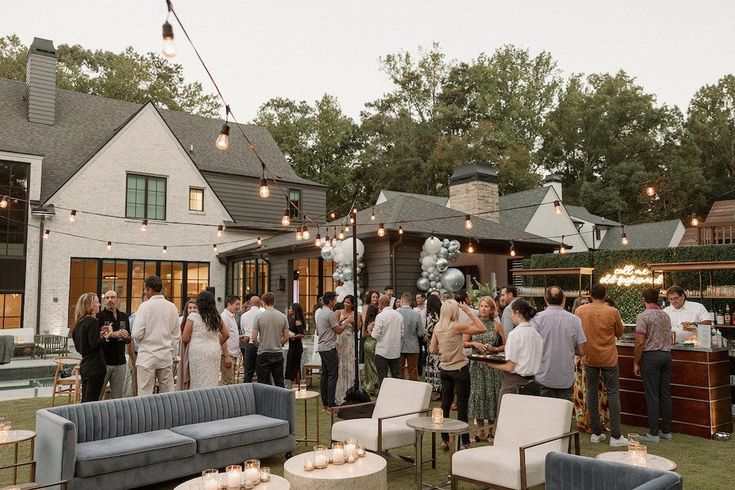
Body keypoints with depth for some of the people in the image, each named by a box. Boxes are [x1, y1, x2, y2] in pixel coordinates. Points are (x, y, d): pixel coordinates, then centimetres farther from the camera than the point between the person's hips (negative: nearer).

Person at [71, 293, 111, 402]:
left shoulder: (79, 322, 13)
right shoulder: (92, 321, -13)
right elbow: (95, 345, -20)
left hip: (84, 366, 9)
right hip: (95, 366, -9)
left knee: (85, 400, 13)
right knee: (91, 401, -5)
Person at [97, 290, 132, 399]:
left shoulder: (124, 316, 13)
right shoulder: (99, 316, -2)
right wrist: (113, 334, -20)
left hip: (120, 362, 4)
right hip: (104, 361, -4)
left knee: (117, 396, 7)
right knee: (97, 395, -2)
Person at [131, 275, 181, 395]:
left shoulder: (145, 306, -9)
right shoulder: (172, 307, 4)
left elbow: (136, 334, -12)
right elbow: (177, 335, 8)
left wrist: (141, 343, 9)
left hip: (147, 356, -4)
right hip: (166, 357, 4)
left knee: (145, 395, 1)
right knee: (168, 394, 8)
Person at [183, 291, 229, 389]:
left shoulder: (193, 317, -5)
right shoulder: (217, 318, 6)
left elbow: (185, 339, -5)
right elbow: (226, 335, 12)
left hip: (198, 352, -4)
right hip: (215, 352, 4)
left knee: (199, 383, 2)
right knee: (213, 382, 8)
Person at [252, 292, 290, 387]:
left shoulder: (259, 316, -9)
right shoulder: (283, 317, 0)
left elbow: (254, 338, -7)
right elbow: (286, 338, 3)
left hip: (263, 353, -3)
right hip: (278, 353, 3)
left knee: (264, 383, 3)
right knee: (279, 383, 11)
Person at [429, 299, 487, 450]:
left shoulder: (437, 327, 0)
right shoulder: (457, 326, -18)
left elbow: (432, 350, 5)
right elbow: (482, 329, -14)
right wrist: (469, 312, -10)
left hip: (444, 369, 6)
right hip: (460, 370, -6)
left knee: (445, 403, 13)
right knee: (462, 406, 2)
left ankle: (445, 440, 19)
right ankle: (465, 442, 7)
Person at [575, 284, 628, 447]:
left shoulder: (580, 311, -5)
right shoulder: (613, 312, -11)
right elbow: (619, 334, 3)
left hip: (589, 358, 2)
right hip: (608, 358, -2)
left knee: (591, 393, 10)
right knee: (613, 393, 4)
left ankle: (596, 433, 14)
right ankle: (615, 436, 4)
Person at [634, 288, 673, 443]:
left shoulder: (643, 316, -11)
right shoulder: (666, 316, 11)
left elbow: (640, 343, -14)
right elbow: (668, 338, 16)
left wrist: (636, 363, -7)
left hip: (651, 356, -7)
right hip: (667, 354, 7)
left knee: (652, 395, -3)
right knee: (666, 394, 12)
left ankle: (653, 433, 0)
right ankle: (666, 430, 18)